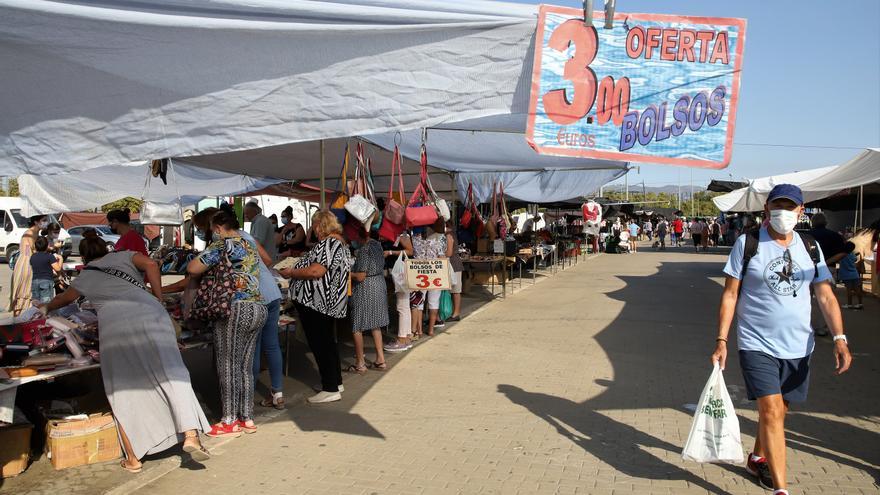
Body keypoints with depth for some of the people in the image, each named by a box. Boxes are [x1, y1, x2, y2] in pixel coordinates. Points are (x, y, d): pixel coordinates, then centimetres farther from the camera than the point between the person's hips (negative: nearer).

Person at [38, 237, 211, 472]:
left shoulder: (85, 277, 28)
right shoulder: (122, 256, 25)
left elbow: (64, 298, 47)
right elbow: (150, 264, 4)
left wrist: (46, 308, 68)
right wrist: (158, 299, 12)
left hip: (114, 328, 0)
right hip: (150, 318, 0)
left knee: (122, 393, 10)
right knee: (173, 376, 0)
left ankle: (133, 458, 11)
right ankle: (191, 435, -16)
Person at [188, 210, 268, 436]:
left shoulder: (223, 243, -5)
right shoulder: (249, 246, 19)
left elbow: (193, 269, -10)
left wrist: (201, 275, 13)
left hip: (236, 310, -8)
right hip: (258, 309, 8)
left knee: (228, 366, 0)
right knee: (245, 366, 12)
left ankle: (230, 422, 6)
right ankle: (247, 419, 17)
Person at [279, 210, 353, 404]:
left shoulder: (327, 244, -18)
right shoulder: (340, 243, 15)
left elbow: (316, 271, -27)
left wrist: (291, 273, -13)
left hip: (315, 303, -10)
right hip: (330, 303, 11)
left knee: (319, 344, -4)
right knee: (327, 342, 19)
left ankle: (330, 390, 1)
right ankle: (336, 382, 27)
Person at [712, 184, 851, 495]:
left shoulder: (810, 248, 6)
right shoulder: (747, 244, -5)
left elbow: (826, 295, 5)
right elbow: (730, 294, -4)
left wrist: (839, 338, -8)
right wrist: (721, 340, -9)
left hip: (798, 347, 4)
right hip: (757, 344, -4)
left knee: (777, 410, 15)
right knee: (771, 411, -12)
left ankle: (758, 459, 40)